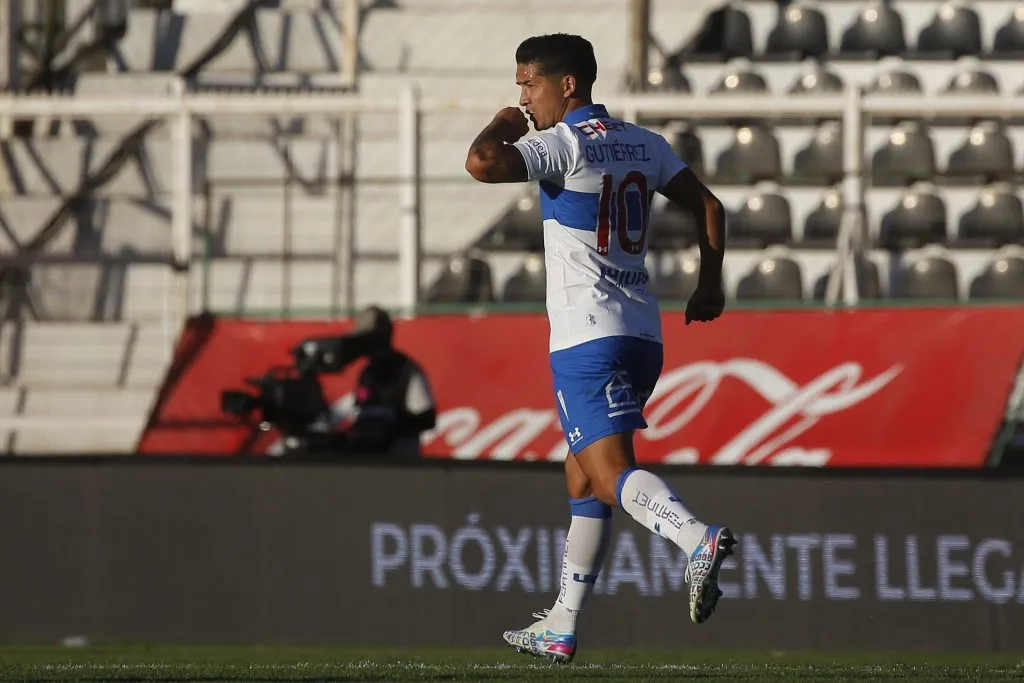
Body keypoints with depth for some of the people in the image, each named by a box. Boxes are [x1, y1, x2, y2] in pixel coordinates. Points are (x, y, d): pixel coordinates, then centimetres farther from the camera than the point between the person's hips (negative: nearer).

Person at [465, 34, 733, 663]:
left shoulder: (563, 145, -10)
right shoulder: (644, 144, 14)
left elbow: (483, 163, -25)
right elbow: (707, 205, 17)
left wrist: (503, 127, -4)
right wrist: (710, 283, 25)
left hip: (588, 336, -8)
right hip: (643, 333, 8)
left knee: (612, 473, -15)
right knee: (582, 479, 15)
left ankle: (698, 540, -41)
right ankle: (560, 629, 19)